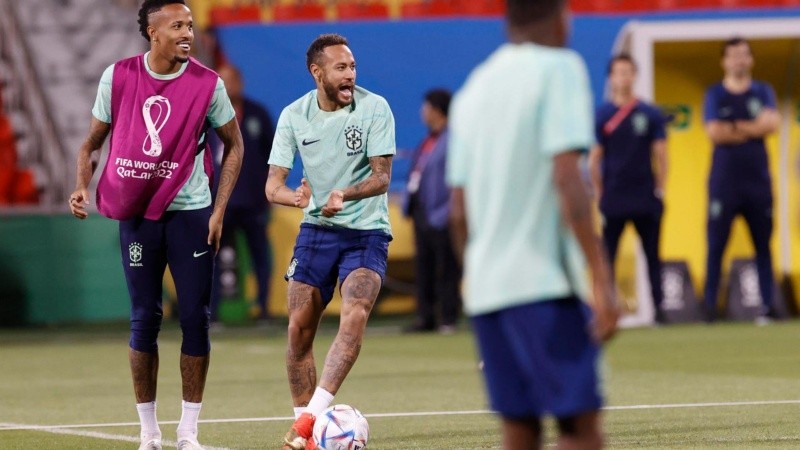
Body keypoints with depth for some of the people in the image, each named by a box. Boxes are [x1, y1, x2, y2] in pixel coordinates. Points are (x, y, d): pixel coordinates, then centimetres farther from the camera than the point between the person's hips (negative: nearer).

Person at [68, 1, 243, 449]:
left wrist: (220, 210, -2)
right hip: (137, 213, 0)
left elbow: (234, 145, 6)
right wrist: (83, 186, -11)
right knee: (145, 319, 2)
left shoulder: (207, 84, -6)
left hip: (191, 212, 0)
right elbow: (92, 142, 7)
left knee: (195, 318, -3)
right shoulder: (118, 76, -3)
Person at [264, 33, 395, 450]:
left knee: (354, 316, -23)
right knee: (299, 329, -1)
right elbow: (273, 185, -6)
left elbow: (382, 177, -15)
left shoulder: (374, 108, -11)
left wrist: (345, 193, -35)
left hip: (366, 232, -3)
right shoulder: (294, 116, -4)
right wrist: (298, 197, -30)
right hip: (316, 229, 3)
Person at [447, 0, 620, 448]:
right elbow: (567, 178, -15)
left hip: (485, 288, 7)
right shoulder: (559, 68, -4)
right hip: (545, 284, -7)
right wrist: (602, 279, -18)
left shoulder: (474, 88, 16)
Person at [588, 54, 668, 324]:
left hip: (647, 199, 1)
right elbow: (594, 159, 2)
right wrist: (600, 194, 1)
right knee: (607, 256, 0)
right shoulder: (601, 115, 0)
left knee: (652, 256, 2)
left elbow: (660, 155, 4)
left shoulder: (650, 114, 3)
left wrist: (659, 191, 2)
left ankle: (658, 309, 3)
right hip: (613, 200, -1)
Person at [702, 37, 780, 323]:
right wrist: (752, 129, -5)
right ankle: (710, 308, -3)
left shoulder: (763, 92, 10)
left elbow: (772, 123, -9)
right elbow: (714, 133, -11)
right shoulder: (715, 95, 4)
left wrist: (734, 128, -10)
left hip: (758, 181, 2)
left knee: (763, 244, 3)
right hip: (724, 181, -2)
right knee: (716, 245, -4)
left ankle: (768, 307, 5)